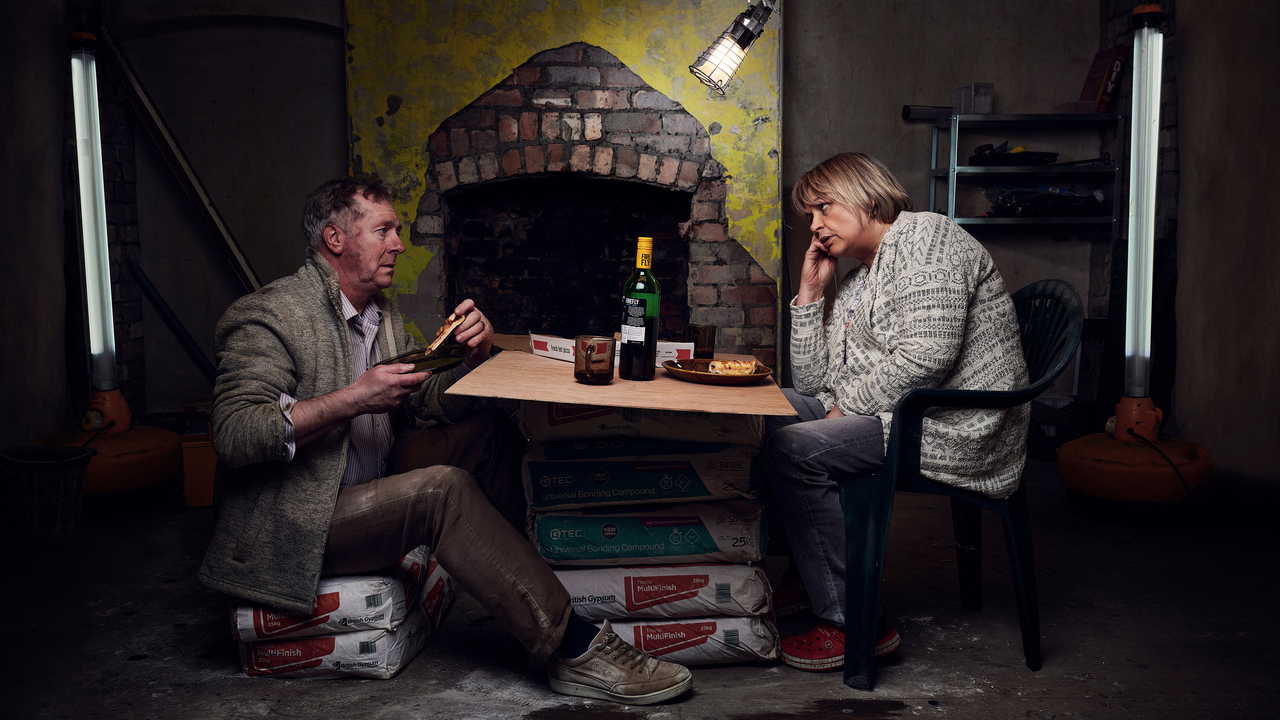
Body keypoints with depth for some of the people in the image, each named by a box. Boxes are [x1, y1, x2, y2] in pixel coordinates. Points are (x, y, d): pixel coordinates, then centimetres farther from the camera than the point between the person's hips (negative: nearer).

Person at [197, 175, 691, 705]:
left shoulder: (382, 315, 14)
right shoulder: (267, 316, -13)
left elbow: (430, 407, 12)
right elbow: (233, 435, -25)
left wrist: (475, 353, -8)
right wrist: (354, 399, -28)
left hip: (372, 491, 9)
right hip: (298, 527, -9)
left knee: (491, 432, -4)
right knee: (442, 489, -30)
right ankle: (574, 650, -27)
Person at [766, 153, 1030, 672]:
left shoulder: (925, 235, -6)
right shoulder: (856, 282, 22)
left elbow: (927, 355, -21)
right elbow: (812, 382, 15)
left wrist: (845, 406, -12)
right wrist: (810, 291, 12)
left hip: (955, 429, -10)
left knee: (793, 449, -24)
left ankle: (851, 622, -17)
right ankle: (804, 575, 8)